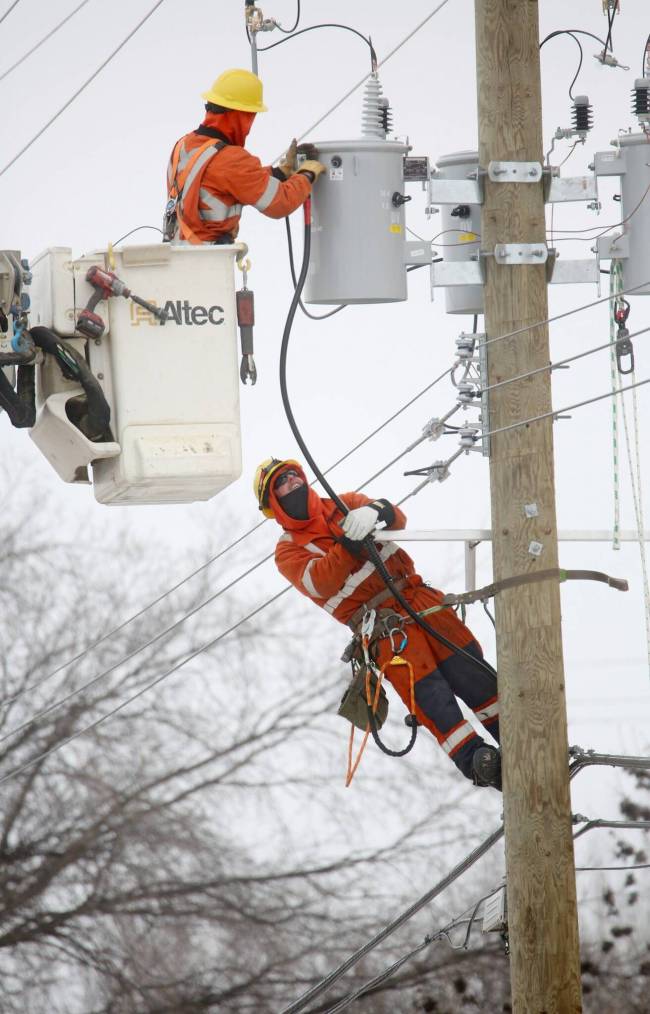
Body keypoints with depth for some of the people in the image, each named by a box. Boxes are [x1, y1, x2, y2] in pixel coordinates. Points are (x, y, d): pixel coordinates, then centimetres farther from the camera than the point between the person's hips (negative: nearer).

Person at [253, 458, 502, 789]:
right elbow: (320, 583, -13)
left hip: (414, 593, 4)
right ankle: (473, 759, -24)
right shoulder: (288, 552, 6)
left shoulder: (343, 505, 16)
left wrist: (376, 511, -22)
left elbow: (397, 519, 2)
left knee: (470, 671, -5)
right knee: (428, 691, -19)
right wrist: (348, 544, -27)